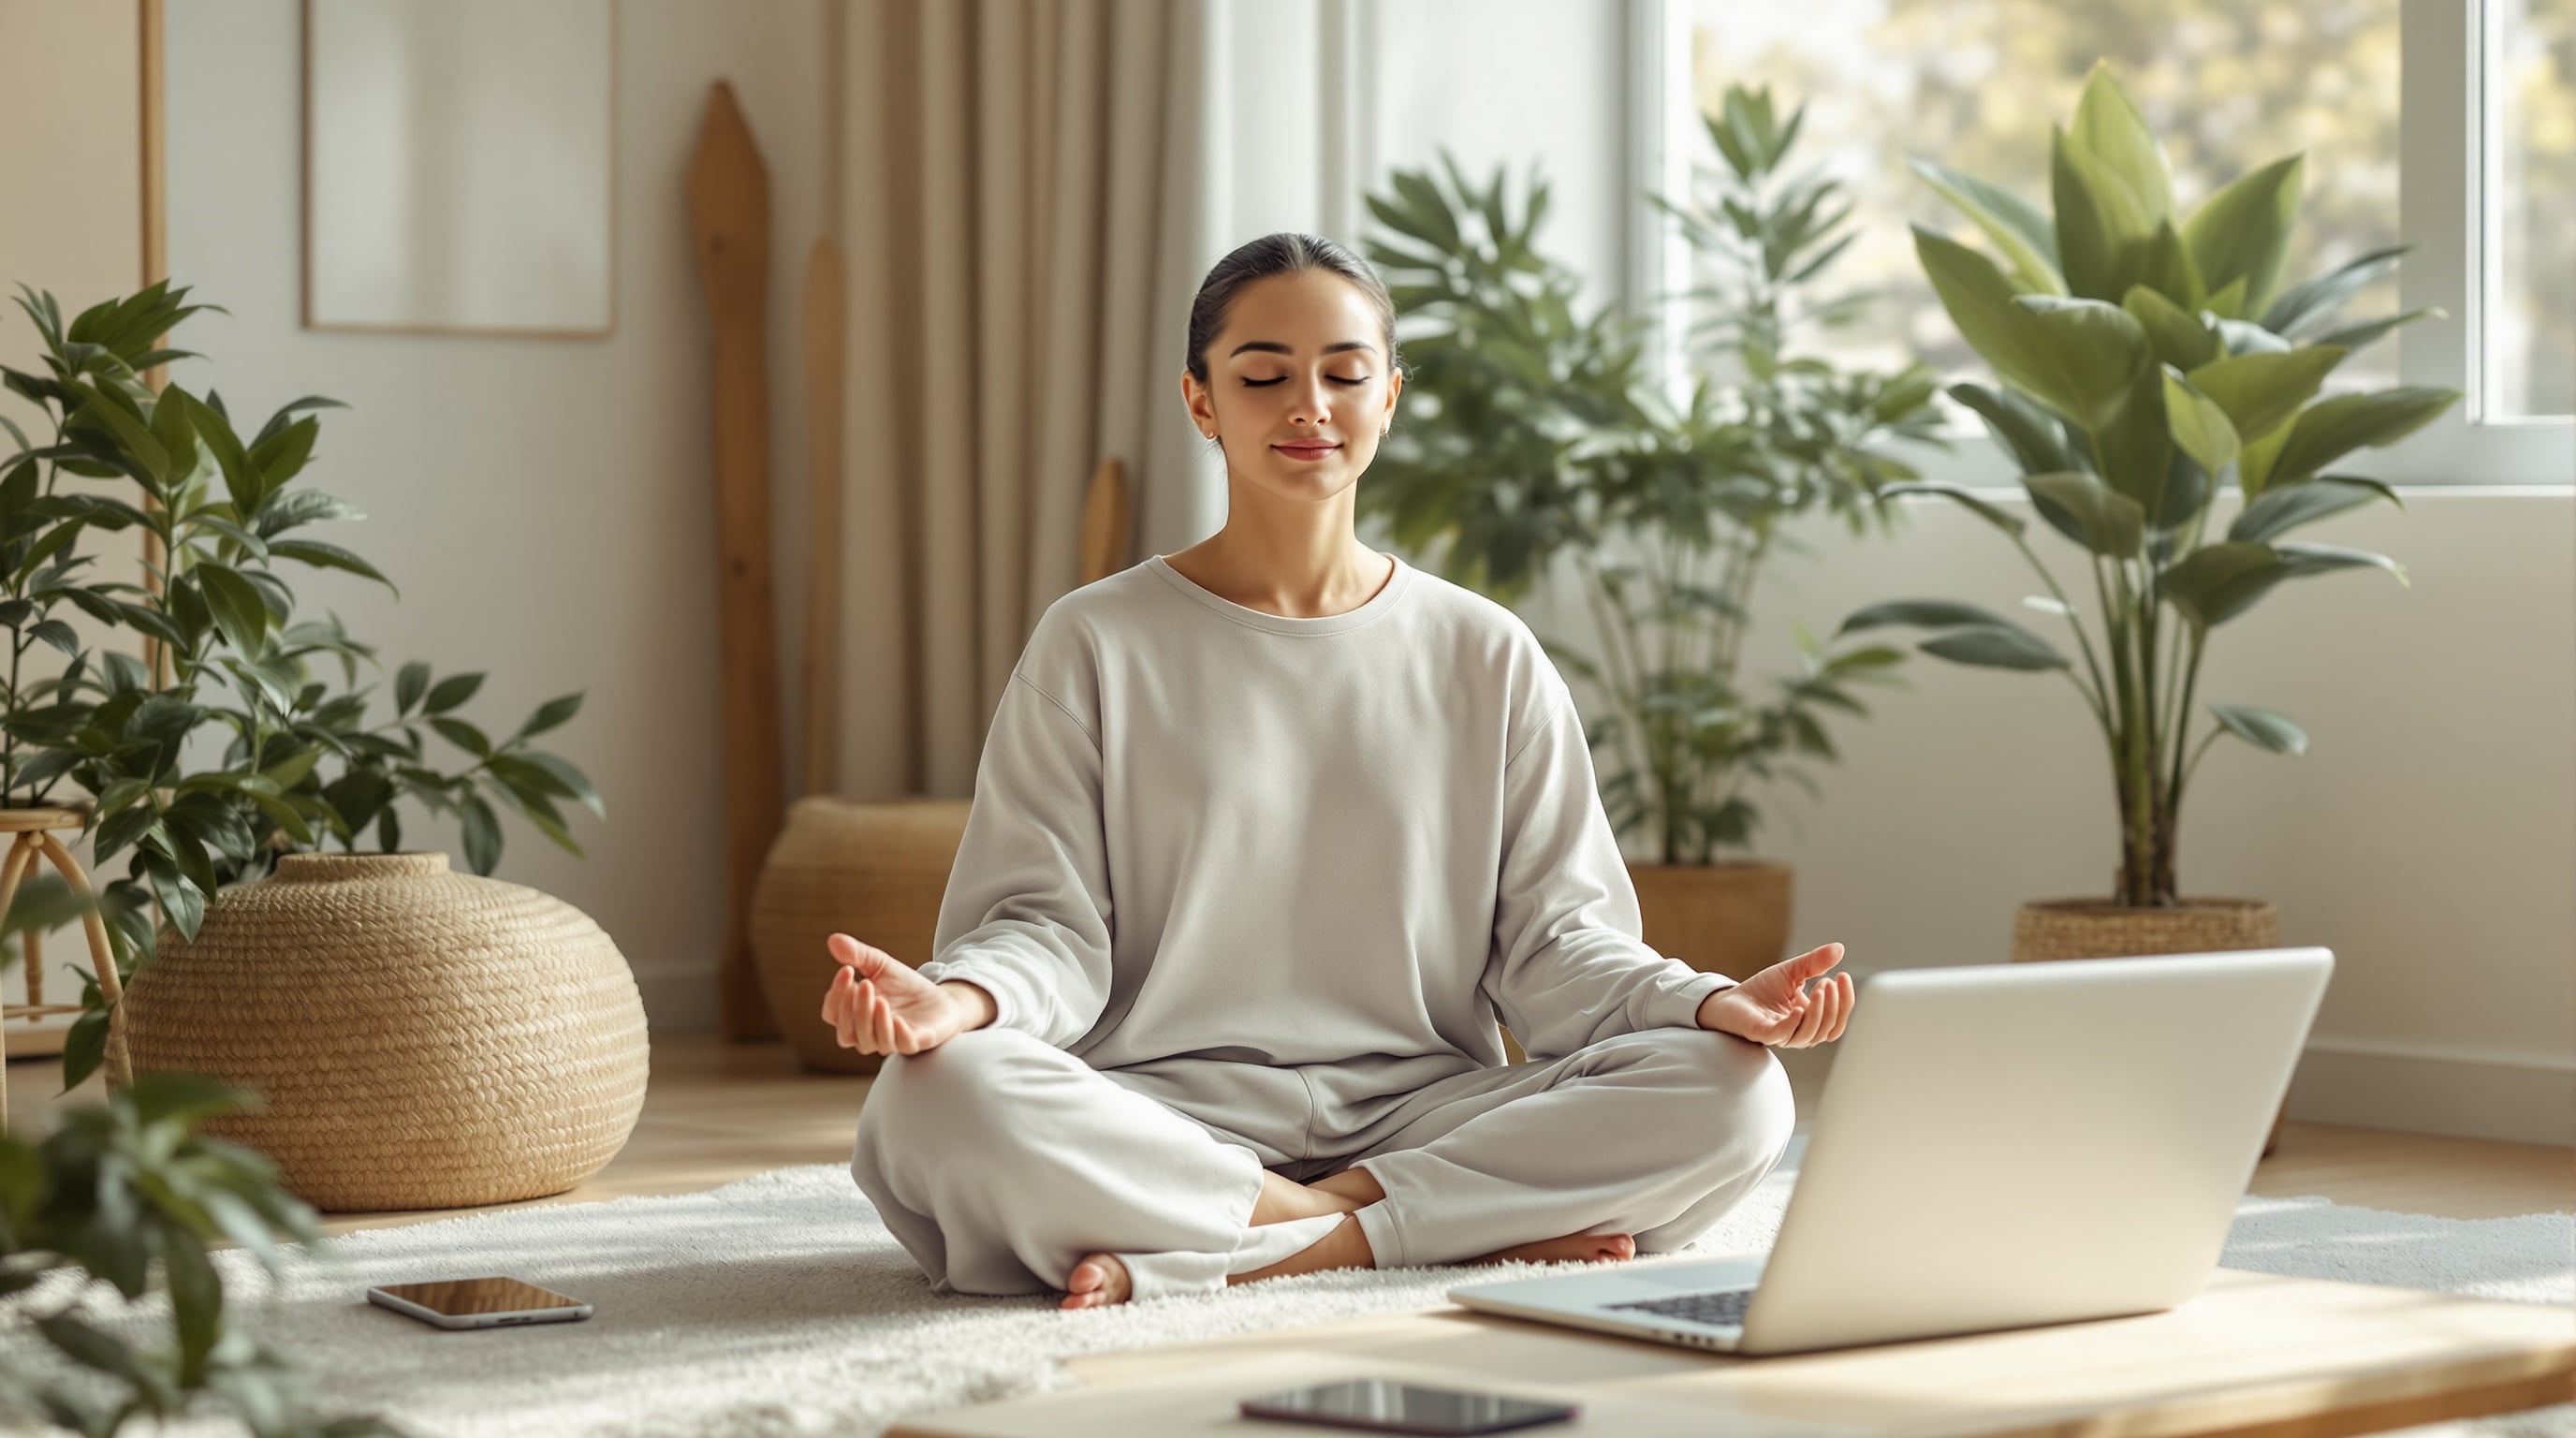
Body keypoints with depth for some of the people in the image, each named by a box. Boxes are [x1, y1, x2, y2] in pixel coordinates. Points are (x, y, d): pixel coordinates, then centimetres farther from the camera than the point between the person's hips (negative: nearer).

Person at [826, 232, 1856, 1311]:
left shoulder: (1487, 658, 13)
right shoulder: (1096, 646, 7)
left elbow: (1554, 940, 8)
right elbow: (1050, 925, 0)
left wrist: (1708, 1002, -12)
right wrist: (960, 997, -24)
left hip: (1421, 1112, 2)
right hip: (1168, 1117, -2)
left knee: (1731, 1095, -24)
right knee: (947, 1095, -35)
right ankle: (1497, 1234, -25)